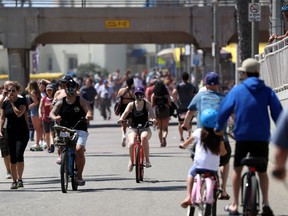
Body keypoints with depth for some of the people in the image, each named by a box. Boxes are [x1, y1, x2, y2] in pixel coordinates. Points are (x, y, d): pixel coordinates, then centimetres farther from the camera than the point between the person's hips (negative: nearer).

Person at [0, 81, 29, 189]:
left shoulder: (22, 100, -7)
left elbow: (19, 113, -21)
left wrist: (12, 102, -13)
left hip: (22, 133, -4)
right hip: (10, 133, 4)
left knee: (19, 155, -18)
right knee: (12, 158, 6)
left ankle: (20, 179, -10)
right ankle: (14, 180, 12)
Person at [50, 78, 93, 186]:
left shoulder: (81, 101, 6)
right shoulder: (61, 102, 10)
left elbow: (89, 111, -9)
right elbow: (52, 112, -3)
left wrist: (88, 115, -34)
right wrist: (54, 117, -27)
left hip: (80, 130, -2)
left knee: (79, 149, -23)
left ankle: (79, 176, -13)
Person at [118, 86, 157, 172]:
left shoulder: (147, 104, 2)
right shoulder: (131, 105, 3)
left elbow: (151, 112, -17)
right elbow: (126, 112, -15)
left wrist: (153, 119, -40)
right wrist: (121, 119, -38)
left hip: (145, 129, -1)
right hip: (133, 129, 1)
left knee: (144, 137, -37)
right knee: (131, 143, -28)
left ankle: (147, 159, -27)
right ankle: (131, 161, 0)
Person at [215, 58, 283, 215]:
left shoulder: (237, 90, 0)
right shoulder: (267, 91, 1)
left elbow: (224, 110, -3)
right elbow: (277, 112, -5)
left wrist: (219, 128, 10)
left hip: (242, 136, -1)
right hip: (262, 137, 1)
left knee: (237, 168, 16)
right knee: (262, 171, 13)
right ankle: (265, 203, -4)